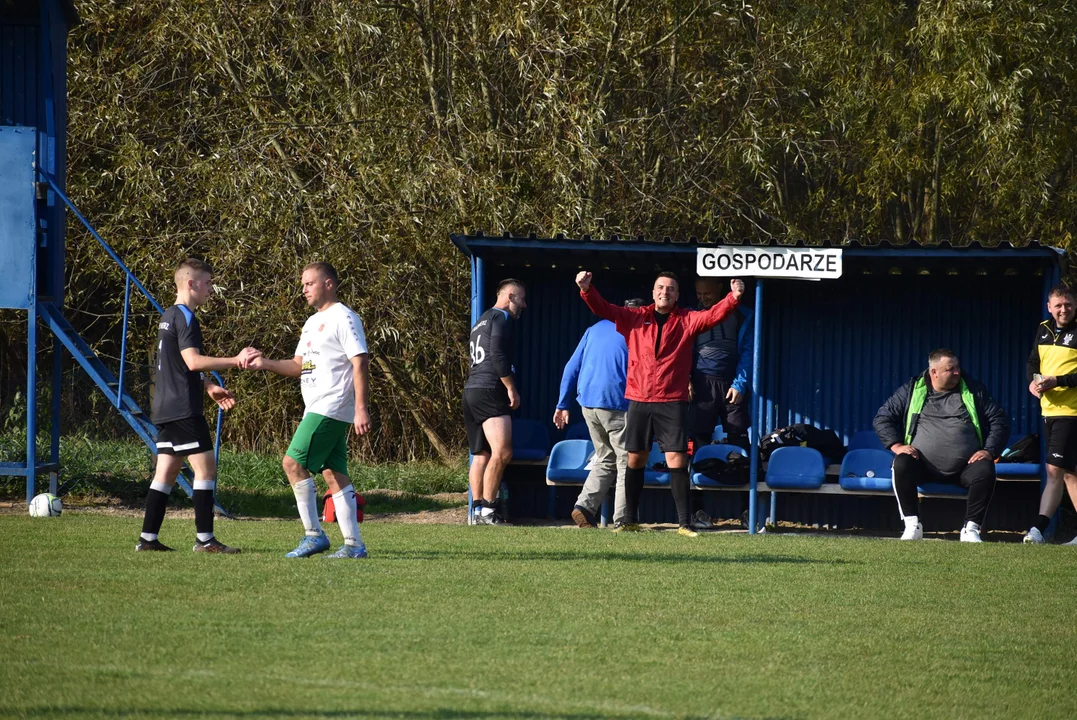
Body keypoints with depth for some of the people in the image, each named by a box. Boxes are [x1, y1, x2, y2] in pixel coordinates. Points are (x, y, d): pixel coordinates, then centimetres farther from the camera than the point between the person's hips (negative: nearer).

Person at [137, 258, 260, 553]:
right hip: (184, 410, -10)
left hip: (165, 409, 10)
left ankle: (148, 538, 7)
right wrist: (235, 361, -26)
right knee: (206, 467, -7)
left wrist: (209, 387, 23)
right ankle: (204, 539, -8)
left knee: (165, 473, 9)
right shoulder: (185, 318, -12)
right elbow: (193, 361, -24)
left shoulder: (168, 317, 19)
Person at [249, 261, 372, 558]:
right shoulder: (313, 322, 20)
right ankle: (354, 543, 5)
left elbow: (361, 364, -15)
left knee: (294, 463, -12)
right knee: (333, 473, 5)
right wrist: (266, 364, 5)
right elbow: (299, 366, 22)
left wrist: (361, 409, -22)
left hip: (332, 408, -9)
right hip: (318, 409, 9)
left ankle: (314, 535, -8)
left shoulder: (343, 318, -9)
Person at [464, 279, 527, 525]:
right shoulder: (502, 318, -4)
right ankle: (487, 509, -21)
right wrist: (511, 387, -13)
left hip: (471, 392, 10)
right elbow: (497, 354, -16)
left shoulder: (481, 321, 26)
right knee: (502, 452, -17)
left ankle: (478, 511, 9)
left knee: (481, 455, 11)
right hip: (489, 391, -10)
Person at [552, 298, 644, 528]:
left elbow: (572, 367, 14)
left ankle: (585, 506, 2)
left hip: (587, 401, 6)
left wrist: (563, 404, 17)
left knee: (605, 458, 18)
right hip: (615, 403, -6)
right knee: (626, 462, 2)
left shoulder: (596, 328, 17)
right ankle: (622, 519, -4)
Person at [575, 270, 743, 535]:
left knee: (677, 459, -8)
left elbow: (714, 315, -9)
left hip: (672, 401, -2)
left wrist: (733, 298, -28)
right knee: (635, 459, 6)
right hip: (639, 400, 2)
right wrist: (587, 290, -17)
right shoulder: (635, 318, 9)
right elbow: (603, 309, 1)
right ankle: (630, 521, 16)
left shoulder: (687, 321, 5)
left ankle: (684, 523, -4)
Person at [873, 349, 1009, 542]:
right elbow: (882, 418, 9)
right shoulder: (912, 390, 9)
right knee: (902, 464, -31)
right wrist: (896, 446, -7)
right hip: (922, 466, 0)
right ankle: (912, 525, -22)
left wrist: (989, 450, -6)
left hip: (965, 467, 0)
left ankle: (971, 528, -19)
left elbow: (1000, 421, 10)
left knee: (985, 470, -30)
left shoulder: (974, 391, 11)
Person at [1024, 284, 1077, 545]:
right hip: (1049, 410, 7)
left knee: (1055, 469, -11)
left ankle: (1038, 529, -9)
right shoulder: (1044, 330, 11)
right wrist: (1033, 382, -1)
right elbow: (1033, 362, 20)